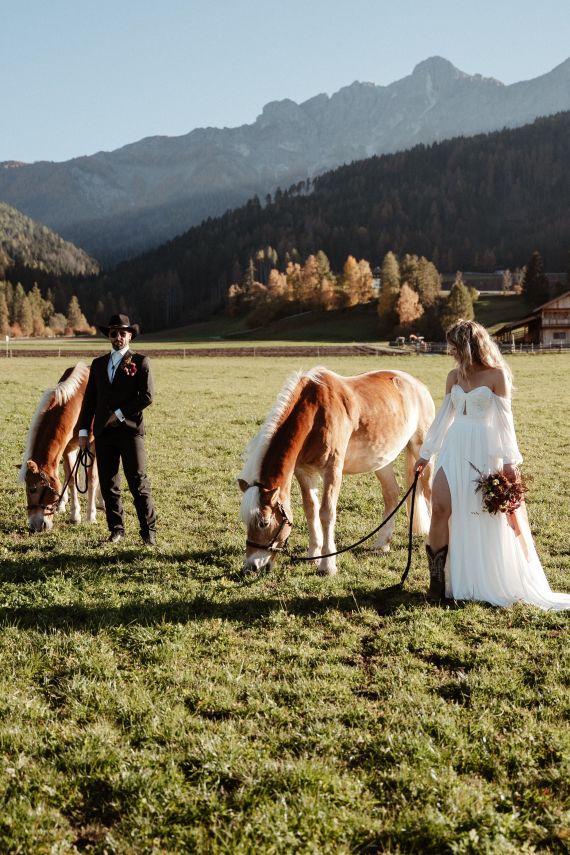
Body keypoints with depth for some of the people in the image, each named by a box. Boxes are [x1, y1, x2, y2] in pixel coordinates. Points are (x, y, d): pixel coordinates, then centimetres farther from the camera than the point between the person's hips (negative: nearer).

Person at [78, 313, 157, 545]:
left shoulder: (140, 362, 1)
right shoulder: (98, 364, 15)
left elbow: (147, 396, -8)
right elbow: (90, 399, 14)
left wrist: (120, 414, -12)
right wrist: (83, 430, 7)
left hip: (130, 430, -5)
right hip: (103, 432, 5)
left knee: (138, 483, -4)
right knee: (108, 485, 8)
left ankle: (149, 531, 5)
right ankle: (116, 529, 18)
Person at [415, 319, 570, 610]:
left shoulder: (497, 375, -5)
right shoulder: (454, 376, 10)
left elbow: (504, 419, -6)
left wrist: (509, 460, -11)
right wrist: (425, 453, 17)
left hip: (483, 451, -4)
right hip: (453, 449, 5)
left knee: (489, 516, 0)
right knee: (440, 509, -7)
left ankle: (500, 583, 14)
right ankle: (437, 580, 1)